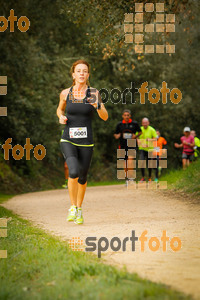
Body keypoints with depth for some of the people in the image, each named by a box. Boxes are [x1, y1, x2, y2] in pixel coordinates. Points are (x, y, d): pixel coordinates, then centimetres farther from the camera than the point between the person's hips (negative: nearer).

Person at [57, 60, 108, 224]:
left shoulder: (94, 93, -3)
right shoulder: (65, 93, 0)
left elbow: (105, 117, -3)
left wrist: (98, 106, -23)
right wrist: (61, 117, -2)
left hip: (86, 142, 1)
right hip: (68, 141, -1)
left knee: (82, 178, 11)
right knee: (74, 172, -25)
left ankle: (79, 210, 36)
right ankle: (72, 207, -5)